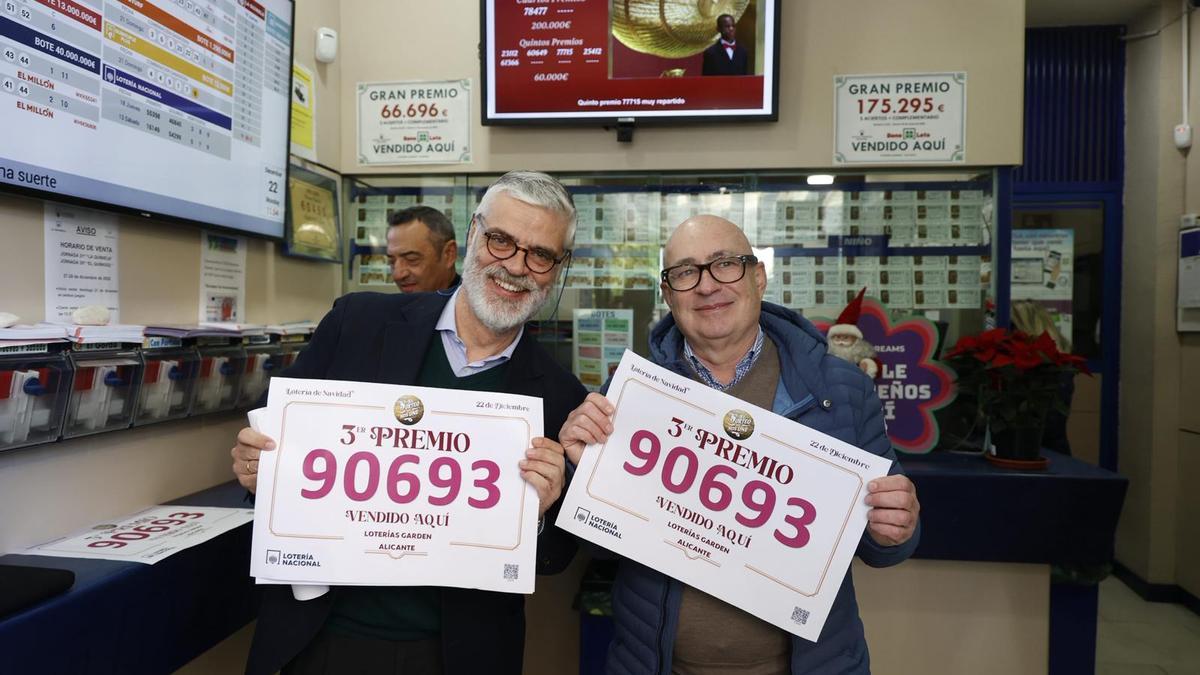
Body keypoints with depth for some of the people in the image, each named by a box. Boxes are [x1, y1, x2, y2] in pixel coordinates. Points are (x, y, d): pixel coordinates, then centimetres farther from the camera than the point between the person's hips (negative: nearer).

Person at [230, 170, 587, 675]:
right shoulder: (357, 323, -7)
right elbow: (280, 437, 4)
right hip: (320, 634, 1)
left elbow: (556, 557, -2)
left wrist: (538, 513, -22)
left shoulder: (559, 396, -8)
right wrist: (258, 468, -16)